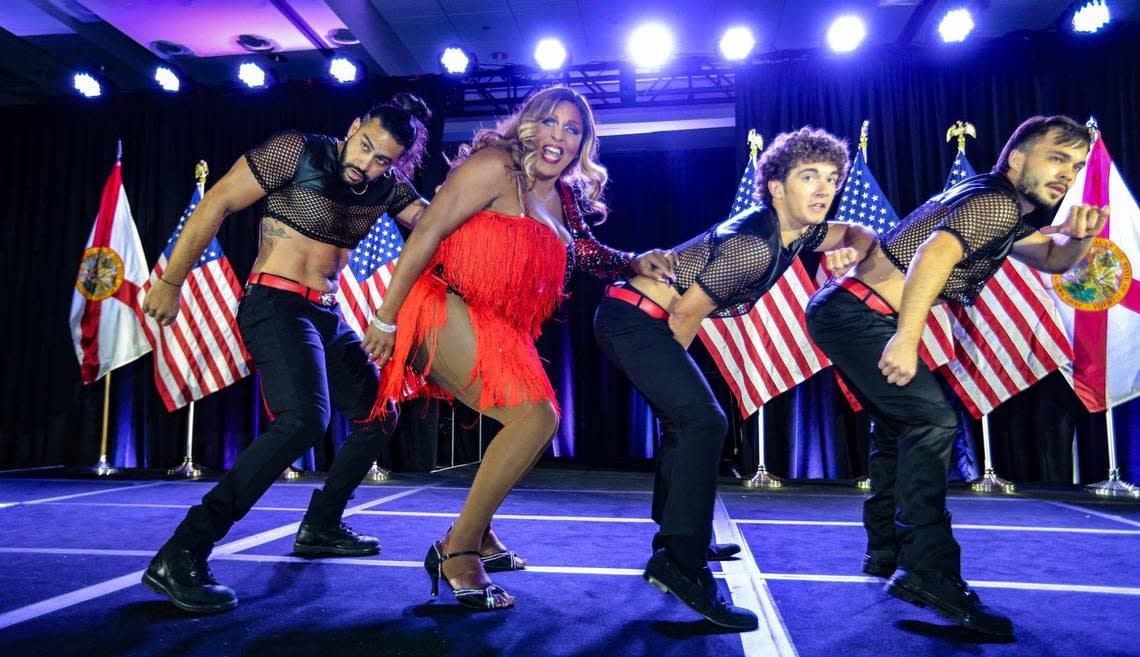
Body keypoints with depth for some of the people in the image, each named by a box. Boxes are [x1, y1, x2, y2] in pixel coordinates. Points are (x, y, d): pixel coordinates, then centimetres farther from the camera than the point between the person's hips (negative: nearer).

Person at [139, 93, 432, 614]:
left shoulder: (387, 186, 7)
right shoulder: (298, 151, -10)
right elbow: (217, 203, -10)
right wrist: (171, 282, -10)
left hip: (327, 316, 8)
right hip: (276, 304, -8)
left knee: (379, 415, 12)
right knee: (304, 418, -29)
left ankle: (320, 528, 25)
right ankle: (180, 556, -24)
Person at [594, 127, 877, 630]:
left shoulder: (796, 230, 6)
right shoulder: (753, 245, -22)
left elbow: (861, 234, 20)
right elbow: (685, 315, -20)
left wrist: (850, 252, -5)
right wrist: (672, 368, -1)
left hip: (636, 321, 11)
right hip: (634, 317, -11)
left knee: (686, 419, 20)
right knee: (704, 421, -18)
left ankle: (675, 544, 32)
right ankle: (681, 564, -15)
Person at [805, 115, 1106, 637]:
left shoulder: (1003, 211, 21)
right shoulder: (996, 202, -11)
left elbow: (1053, 259, 28)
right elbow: (934, 253, -29)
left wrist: (1079, 236, 5)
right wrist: (907, 338, -36)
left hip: (848, 314, 11)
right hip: (857, 313, -11)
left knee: (900, 426, 18)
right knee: (932, 419, -15)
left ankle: (886, 551, 27)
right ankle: (928, 572, -15)